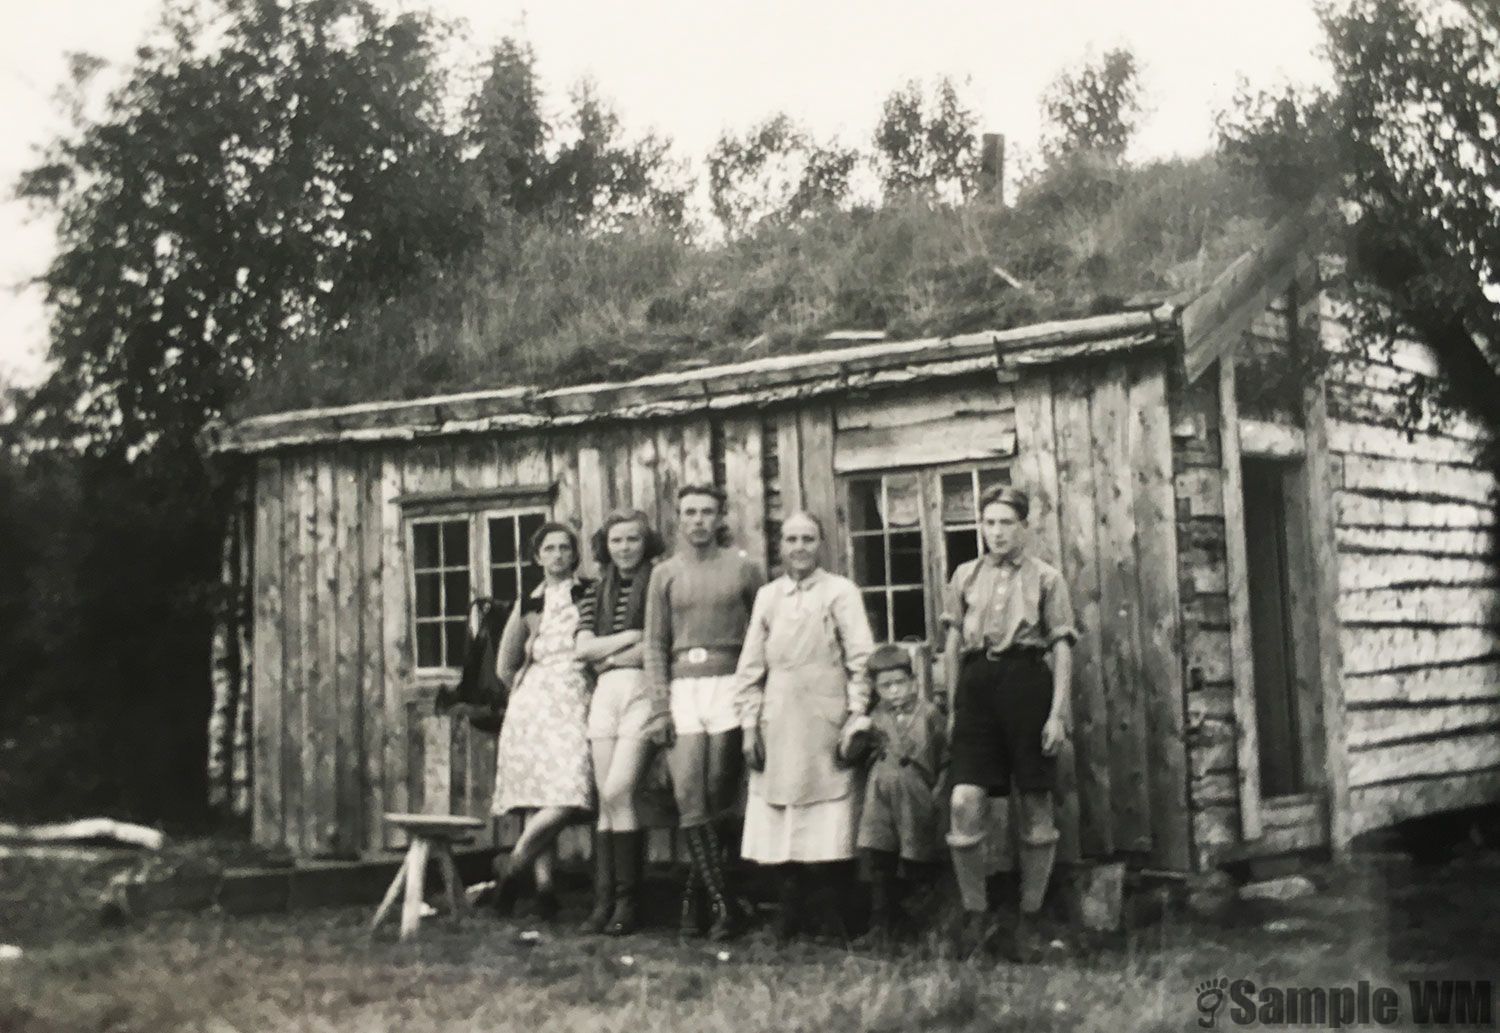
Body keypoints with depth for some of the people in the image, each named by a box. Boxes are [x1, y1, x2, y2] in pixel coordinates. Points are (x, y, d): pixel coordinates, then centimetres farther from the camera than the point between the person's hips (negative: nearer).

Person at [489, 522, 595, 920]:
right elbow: (505, 668, 20)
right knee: (537, 798, -5)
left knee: (568, 796, -17)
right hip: (534, 703, 1)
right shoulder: (528, 604, 13)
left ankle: (513, 864, -2)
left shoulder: (589, 594, 8)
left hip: (574, 704, -1)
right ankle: (543, 883, 2)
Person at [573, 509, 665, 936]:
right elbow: (583, 648, 7)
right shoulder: (596, 594, 18)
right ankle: (604, 901, 2)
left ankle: (627, 900, -6)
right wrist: (633, 636, -3)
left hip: (641, 691, -5)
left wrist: (609, 657, -2)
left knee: (617, 793, -15)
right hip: (605, 695, 5)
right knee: (607, 800, 1)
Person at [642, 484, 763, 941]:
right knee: (689, 797, -7)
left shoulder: (742, 568, 7)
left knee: (717, 796, -3)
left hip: (729, 685, -1)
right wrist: (659, 709, 0)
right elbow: (655, 645, 9)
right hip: (682, 688, 1)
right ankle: (722, 903, -4)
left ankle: (694, 894, 12)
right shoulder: (665, 574, 11)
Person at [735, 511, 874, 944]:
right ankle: (790, 915, 10)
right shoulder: (767, 596, 13)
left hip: (825, 720, -3)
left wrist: (855, 717, -9)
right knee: (781, 822, 2)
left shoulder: (840, 591, 3)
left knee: (829, 823, -3)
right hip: (778, 724, 3)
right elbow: (750, 666, 12)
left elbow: (861, 661, -1)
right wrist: (749, 725, 5)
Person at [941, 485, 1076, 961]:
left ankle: (1029, 919, 16)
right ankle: (973, 912, 4)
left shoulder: (1045, 578, 7)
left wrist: (1058, 711, -6)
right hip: (977, 684, 1)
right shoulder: (965, 576, 13)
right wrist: (953, 703, 9)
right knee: (964, 803, -11)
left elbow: (1062, 647, 3)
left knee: (1035, 809, 4)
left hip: (1027, 682, -1)